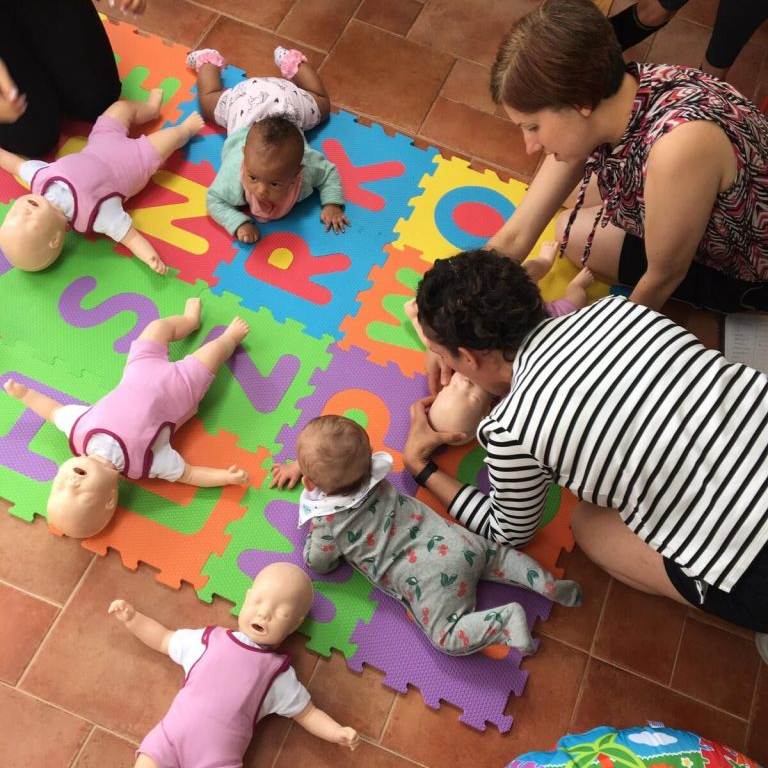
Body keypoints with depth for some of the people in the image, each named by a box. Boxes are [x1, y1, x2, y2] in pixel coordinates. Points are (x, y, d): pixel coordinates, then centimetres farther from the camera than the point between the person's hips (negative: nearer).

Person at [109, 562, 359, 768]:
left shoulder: (278, 673, 4)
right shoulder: (209, 640, 10)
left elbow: (307, 713, 8)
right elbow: (163, 639, 23)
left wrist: (339, 733, -8)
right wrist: (131, 618, 15)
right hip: (168, 739, 2)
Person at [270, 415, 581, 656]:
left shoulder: (326, 523, -11)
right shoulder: (367, 468, 6)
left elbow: (318, 564, 7)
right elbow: (336, 457, 30)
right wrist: (301, 464, 36)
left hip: (426, 577, -6)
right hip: (448, 540, 6)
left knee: (448, 638, 1)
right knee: (497, 555, 25)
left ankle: (506, 618, -17)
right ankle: (548, 583, 7)